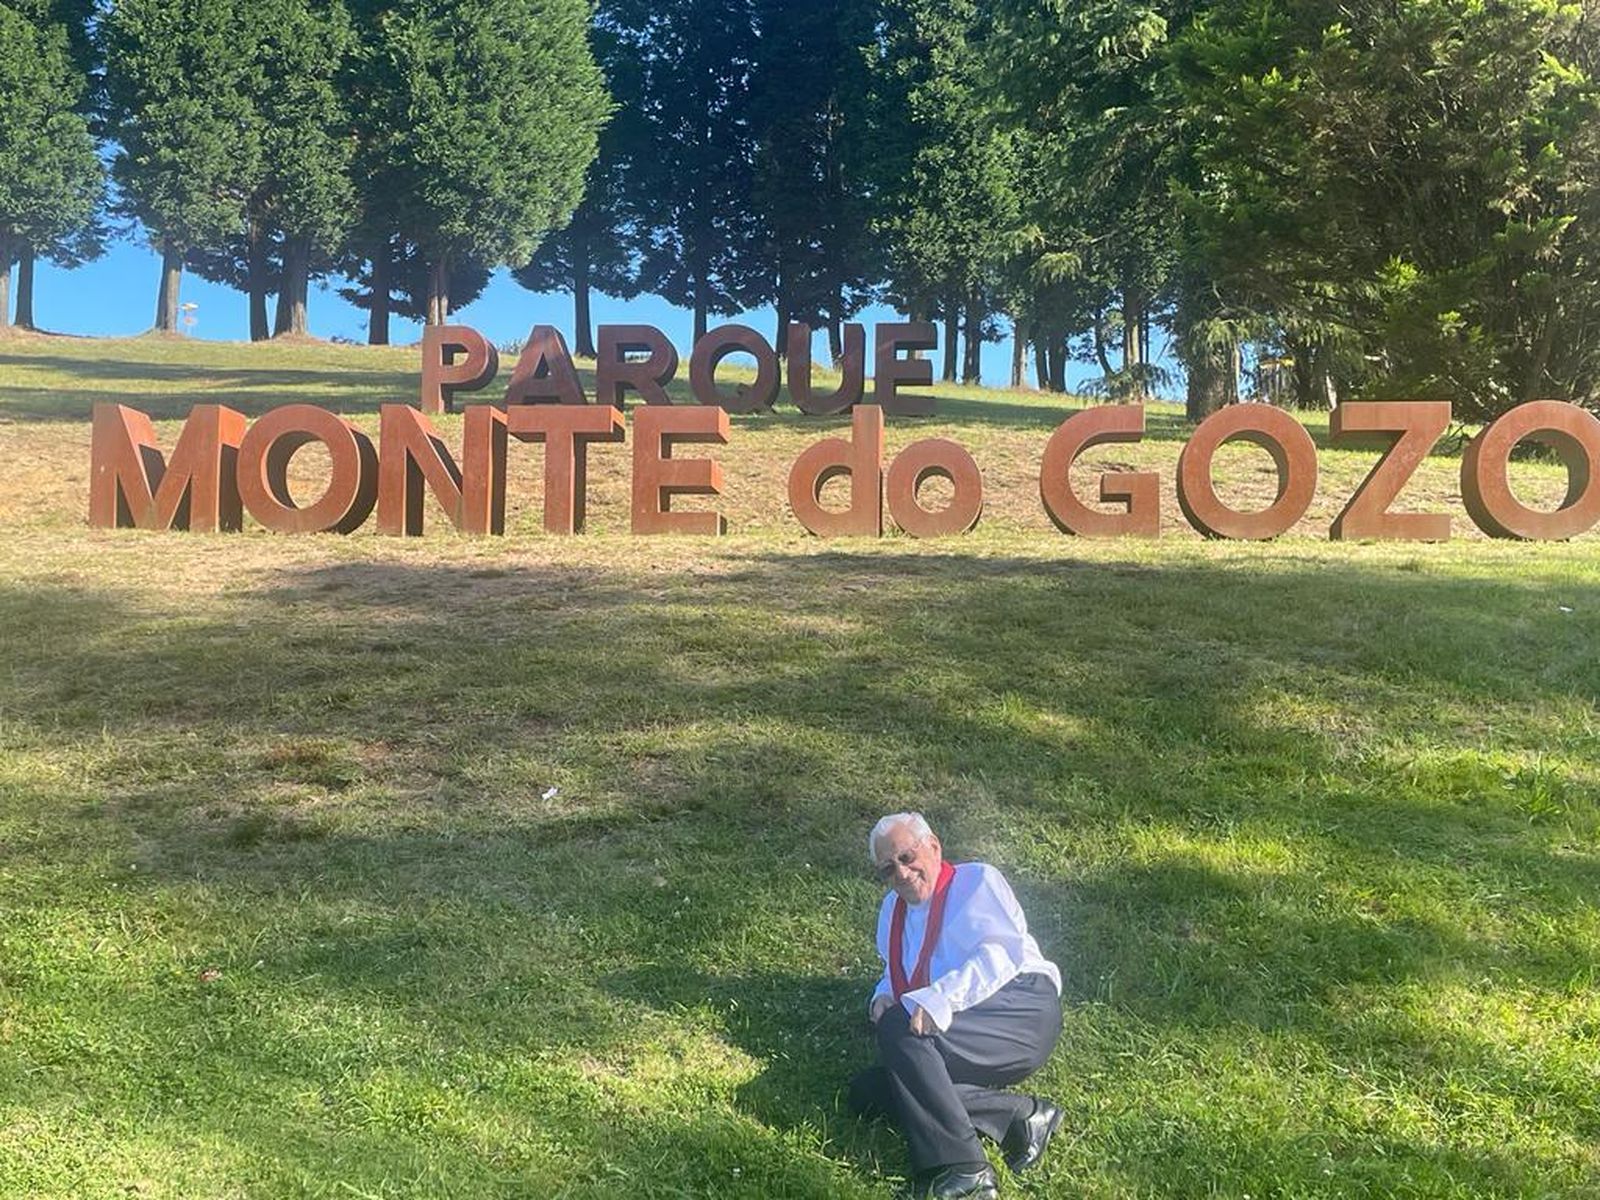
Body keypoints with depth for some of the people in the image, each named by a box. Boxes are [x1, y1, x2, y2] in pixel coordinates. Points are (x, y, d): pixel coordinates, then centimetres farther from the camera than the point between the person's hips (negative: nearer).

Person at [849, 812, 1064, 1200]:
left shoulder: (977, 880, 5)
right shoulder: (892, 909, 26)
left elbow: (1002, 951, -11)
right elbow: (893, 975, 33)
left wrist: (940, 998, -25)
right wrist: (883, 997, 6)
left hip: (1023, 1010, -7)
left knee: (899, 1028, -29)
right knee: (866, 1092, -17)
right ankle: (1019, 1116, -20)